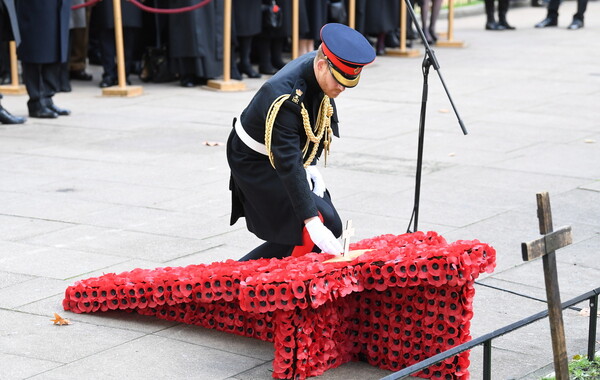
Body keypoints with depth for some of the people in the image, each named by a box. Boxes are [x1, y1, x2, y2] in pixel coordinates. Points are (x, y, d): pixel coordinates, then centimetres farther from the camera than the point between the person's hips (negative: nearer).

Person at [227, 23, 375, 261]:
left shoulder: (324, 75, -13)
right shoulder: (284, 97, -37)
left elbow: (327, 122, 7)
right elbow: (288, 165, -39)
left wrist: (310, 165, -3)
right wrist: (312, 222, -43)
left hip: (289, 153, 8)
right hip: (255, 162, -8)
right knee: (326, 222, -18)